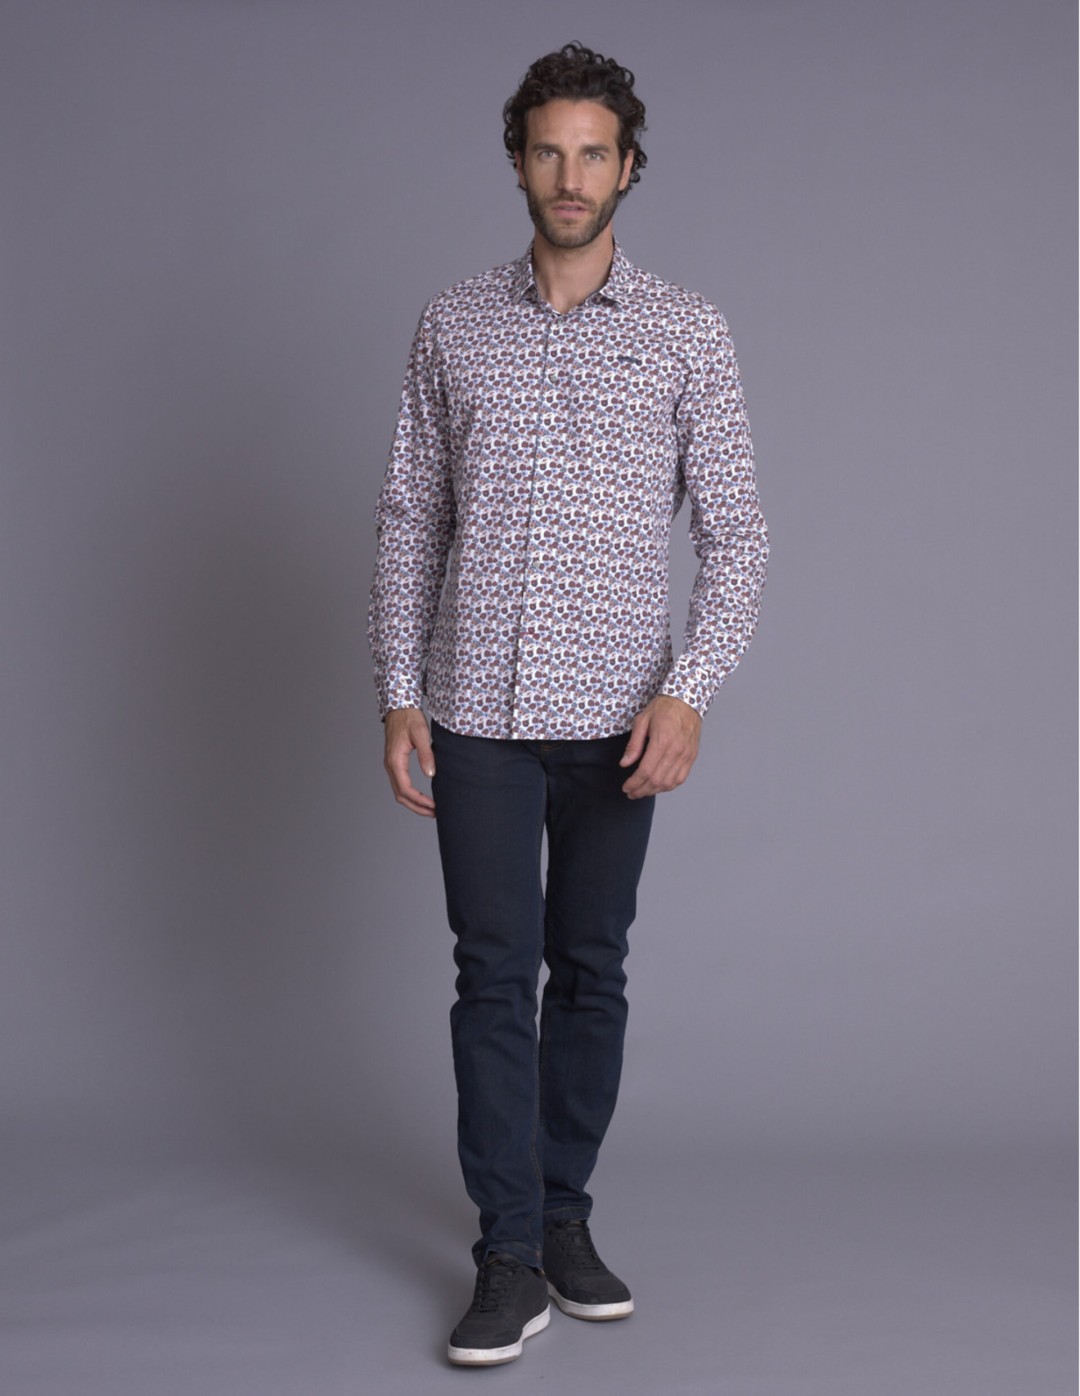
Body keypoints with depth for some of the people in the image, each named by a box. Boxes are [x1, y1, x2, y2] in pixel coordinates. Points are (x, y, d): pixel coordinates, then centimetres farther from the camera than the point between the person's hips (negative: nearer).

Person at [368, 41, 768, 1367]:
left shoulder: (687, 334, 0)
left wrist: (688, 689, -15)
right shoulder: (453, 324, 5)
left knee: (590, 970, 9)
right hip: (479, 710, 0)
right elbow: (409, 518, 6)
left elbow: (735, 529, -2)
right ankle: (511, 1258, 6)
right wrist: (398, 691, 0)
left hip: (615, 716, 0)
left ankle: (563, 1213, 25)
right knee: (495, 975, 0)